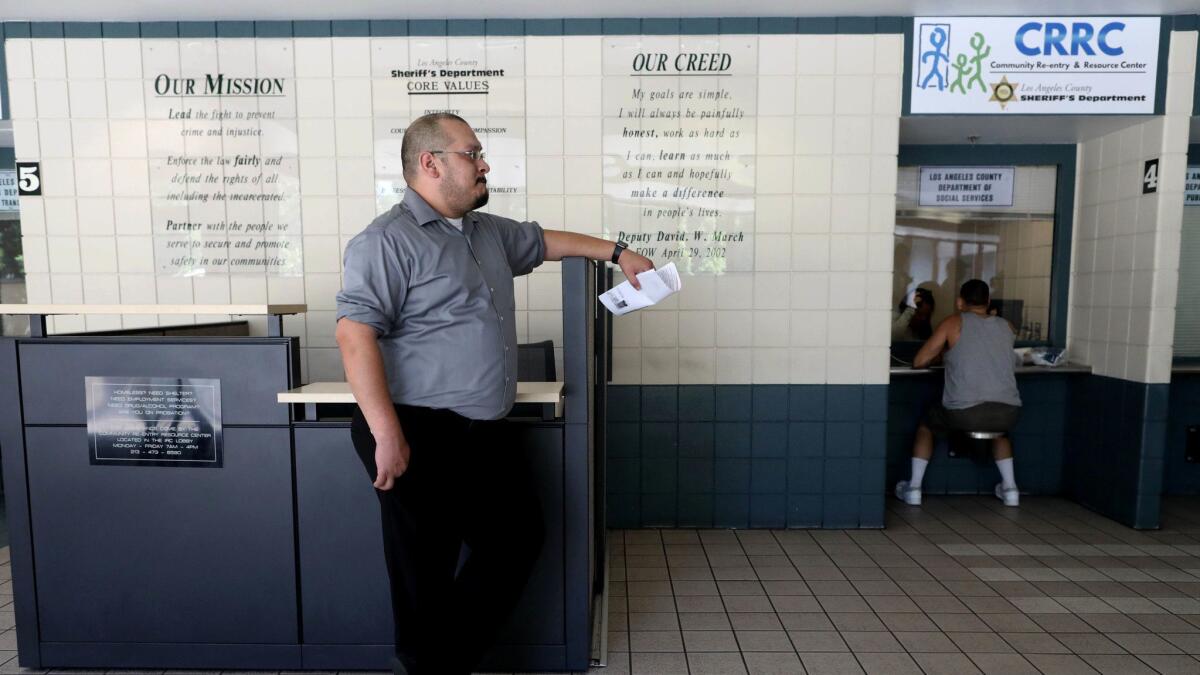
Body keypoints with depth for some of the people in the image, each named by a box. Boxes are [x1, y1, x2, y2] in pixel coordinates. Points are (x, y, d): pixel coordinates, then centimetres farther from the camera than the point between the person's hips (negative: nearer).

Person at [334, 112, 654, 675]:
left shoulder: (489, 231, 14)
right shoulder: (387, 241, -13)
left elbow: (543, 241, 30)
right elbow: (354, 334, -20)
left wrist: (616, 252, 29)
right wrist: (386, 433, -26)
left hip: (483, 435, 9)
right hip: (421, 437, -9)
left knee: (519, 540, 16)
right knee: (425, 573, 5)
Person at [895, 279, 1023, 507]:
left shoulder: (954, 323, 2)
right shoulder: (1007, 326, 13)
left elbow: (919, 362, 2)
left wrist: (943, 352, 21)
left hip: (964, 413, -4)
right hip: (1008, 413, 4)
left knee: (926, 425, 25)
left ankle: (914, 487, 22)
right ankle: (1010, 488, 34)